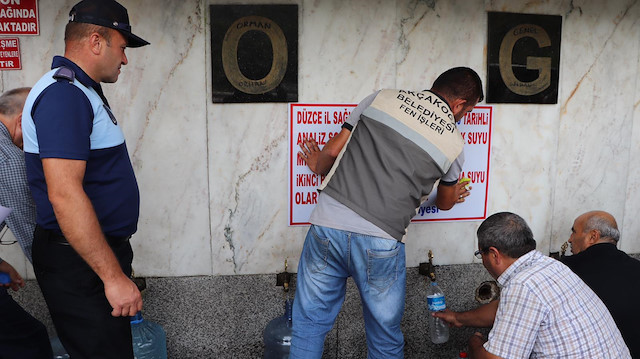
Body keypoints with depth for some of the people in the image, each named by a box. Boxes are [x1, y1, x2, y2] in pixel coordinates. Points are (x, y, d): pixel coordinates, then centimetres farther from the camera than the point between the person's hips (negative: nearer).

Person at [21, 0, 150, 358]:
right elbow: (64, 194, -28)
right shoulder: (63, 94, -19)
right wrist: (114, 276, -26)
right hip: (79, 261, -10)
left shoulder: (80, 91, 14)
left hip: (99, 250, 10)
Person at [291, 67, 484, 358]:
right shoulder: (453, 143, 7)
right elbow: (445, 203, 25)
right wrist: (454, 195, 49)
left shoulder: (383, 97, 8)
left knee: (310, 323, 18)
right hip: (380, 243, -1)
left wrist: (318, 165, 32)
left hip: (328, 224, 1)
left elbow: (333, 151, 9)